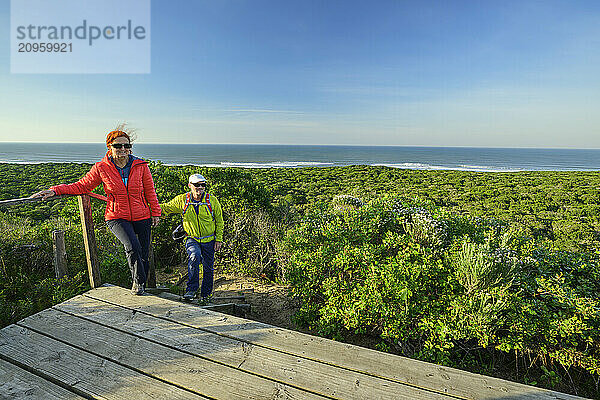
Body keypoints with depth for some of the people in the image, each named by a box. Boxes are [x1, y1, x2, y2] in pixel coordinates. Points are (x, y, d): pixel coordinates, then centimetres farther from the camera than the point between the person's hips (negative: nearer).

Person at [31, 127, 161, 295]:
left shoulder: (141, 166, -1)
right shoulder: (101, 168, -2)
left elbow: (150, 191, 6)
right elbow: (82, 186, 8)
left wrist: (156, 212, 7)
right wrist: (55, 190, -4)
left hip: (141, 217, 1)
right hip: (117, 217, -1)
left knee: (143, 255, 4)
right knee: (132, 246, -27)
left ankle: (142, 284, 29)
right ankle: (137, 281, -4)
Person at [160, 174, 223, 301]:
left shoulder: (212, 200, -8)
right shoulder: (182, 200, -4)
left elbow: (219, 221, -1)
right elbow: (166, 208, 3)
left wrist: (218, 239, -3)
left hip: (209, 240, 1)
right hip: (191, 239, 0)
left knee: (208, 268, 8)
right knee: (194, 257, -30)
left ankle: (205, 294, 30)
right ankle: (191, 289, -15)